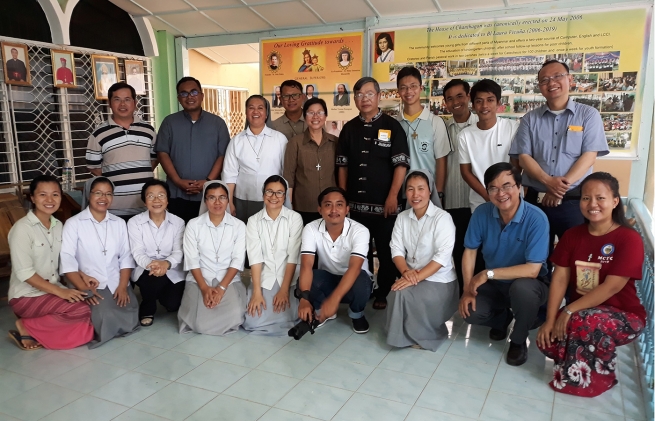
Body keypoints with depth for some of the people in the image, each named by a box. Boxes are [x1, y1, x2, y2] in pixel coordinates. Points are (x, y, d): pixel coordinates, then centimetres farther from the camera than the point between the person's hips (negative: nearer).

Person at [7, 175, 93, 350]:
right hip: (27, 296, -6)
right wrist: (60, 291, -24)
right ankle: (26, 328, -7)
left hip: (52, 291, 7)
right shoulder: (22, 228, -15)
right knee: (81, 310, -26)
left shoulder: (58, 225, 6)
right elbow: (24, 273, -20)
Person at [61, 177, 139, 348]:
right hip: (90, 286, -3)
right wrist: (84, 289, -19)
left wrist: (123, 286, -7)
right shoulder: (73, 223, -2)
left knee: (130, 320, -15)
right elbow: (67, 260, -10)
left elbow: (126, 257, 6)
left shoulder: (119, 223, 11)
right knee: (105, 320, -25)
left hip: (117, 285, 3)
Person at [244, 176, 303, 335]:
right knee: (252, 322, -15)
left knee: (286, 319, -20)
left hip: (289, 279, -1)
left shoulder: (295, 218, -4)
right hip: (263, 279, 1)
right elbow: (255, 257, -8)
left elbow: (293, 256, -9)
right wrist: (256, 292, -16)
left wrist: (284, 289, -16)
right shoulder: (253, 221, 1)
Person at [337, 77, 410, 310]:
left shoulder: (392, 126, -4)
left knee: (386, 251, 6)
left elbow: (401, 164, -8)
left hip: (384, 202, -3)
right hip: (356, 202, 4)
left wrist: (392, 196, -14)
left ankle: (384, 293, 21)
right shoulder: (349, 128, 8)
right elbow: (342, 165, 10)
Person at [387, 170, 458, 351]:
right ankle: (406, 333, 1)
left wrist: (417, 277, -28)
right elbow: (396, 249, 0)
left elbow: (443, 256, -21)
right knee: (397, 293, -26)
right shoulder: (402, 217, 5)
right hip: (411, 276, 5)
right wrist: (406, 272, -20)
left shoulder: (442, 218, -12)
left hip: (439, 280, -4)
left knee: (403, 294, -28)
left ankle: (425, 334, -3)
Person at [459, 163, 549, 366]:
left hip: (527, 285, -3)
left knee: (521, 288, -38)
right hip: (495, 284, 4)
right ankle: (503, 317, 17)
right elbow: (470, 251, -4)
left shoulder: (536, 218, -25)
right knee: (470, 312, -21)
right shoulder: (482, 213, -12)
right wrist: (468, 290, -12)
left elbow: (532, 270, -29)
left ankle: (518, 340, -6)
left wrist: (488, 273, -28)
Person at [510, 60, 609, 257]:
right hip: (536, 199, 2)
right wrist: (549, 181, -17)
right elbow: (523, 157, -1)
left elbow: (589, 155, -6)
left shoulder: (588, 115, 3)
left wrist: (563, 185, -17)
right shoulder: (530, 119, 8)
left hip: (574, 201, -2)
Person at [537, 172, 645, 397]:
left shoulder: (629, 239, -15)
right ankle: (580, 362, 10)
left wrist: (569, 311, -25)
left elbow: (612, 286, -22)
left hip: (623, 317, -4)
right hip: (580, 313, 5)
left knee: (584, 322, -36)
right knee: (547, 340, -22)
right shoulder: (572, 235, 0)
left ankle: (599, 375, -7)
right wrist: (550, 319, -15)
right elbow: (560, 278, -5)